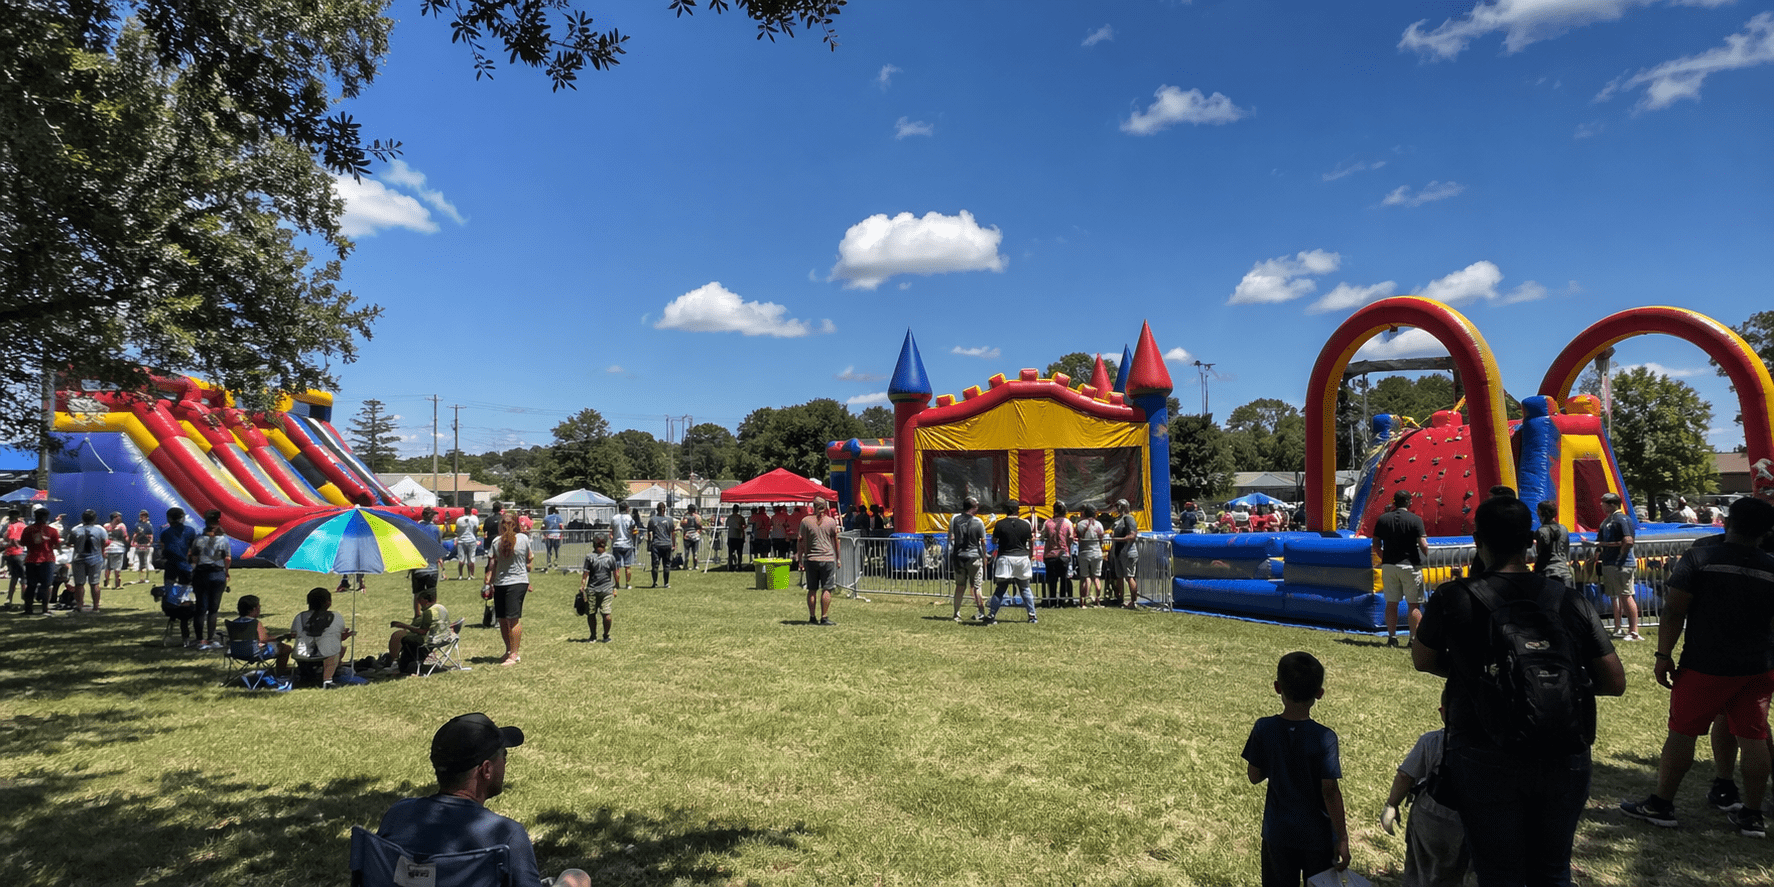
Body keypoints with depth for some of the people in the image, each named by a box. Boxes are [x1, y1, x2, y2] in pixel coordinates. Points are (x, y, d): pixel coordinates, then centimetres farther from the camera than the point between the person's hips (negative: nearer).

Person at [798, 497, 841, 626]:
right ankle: (824, 617, -2)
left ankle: (811, 617, 11)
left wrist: (800, 558, 8)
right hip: (828, 558, -2)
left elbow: (801, 541, 0)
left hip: (810, 559, 2)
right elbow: (836, 541, 6)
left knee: (812, 589, 9)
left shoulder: (806, 521, 1)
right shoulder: (831, 521, 0)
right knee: (827, 589, 1)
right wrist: (838, 558, 16)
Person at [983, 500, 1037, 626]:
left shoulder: (1000, 524, -6)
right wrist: (1031, 554, 29)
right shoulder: (1025, 525, -1)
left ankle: (991, 616, 2)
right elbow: (1031, 541, 12)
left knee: (1000, 589, 4)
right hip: (1022, 558, 2)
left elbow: (994, 541, 2)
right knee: (1025, 588, 15)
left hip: (1005, 559, -1)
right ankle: (1032, 616, 14)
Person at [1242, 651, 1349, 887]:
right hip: (1318, 837, -2)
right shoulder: (1325, 738, -18)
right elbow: (1330, 791, -16)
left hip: (1277, 834, 2)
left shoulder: (1263, 729, -12)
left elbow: (1254, 776, -2)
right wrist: (1342, 838, -7)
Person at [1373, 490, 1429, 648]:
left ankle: (1392, 637, 8)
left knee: (1391, 603, 8)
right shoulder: (1415, 520, -6)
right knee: (1414, 604, 4)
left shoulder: (1382, 519, 5)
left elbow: (1376, 546, 5)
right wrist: (1425, 558, 6)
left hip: (1388, 566, 3)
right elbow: (1423, 545, -13)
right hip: (1410, 566, -3)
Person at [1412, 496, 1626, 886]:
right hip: (1565, 762, 3)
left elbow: (1422, 660, 7)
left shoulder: (1454, 599, -9)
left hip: (1488, 762, -3)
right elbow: (1615, 682, 3)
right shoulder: (1572, 602, -1)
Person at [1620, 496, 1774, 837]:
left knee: (1682, 731, 4)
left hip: (1706, 666, -4)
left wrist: (1664, 655, -7)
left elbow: (1674, 611, -13)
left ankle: (1661, 805, 12)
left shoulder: (1699, 558, -10)